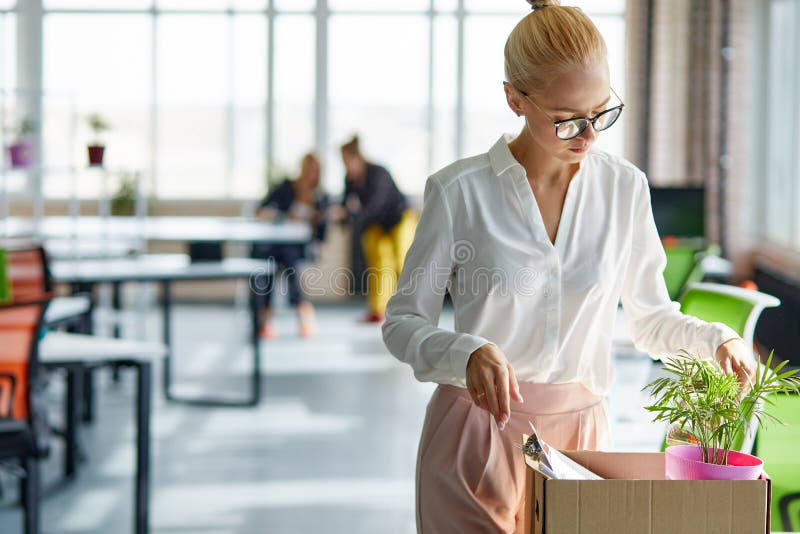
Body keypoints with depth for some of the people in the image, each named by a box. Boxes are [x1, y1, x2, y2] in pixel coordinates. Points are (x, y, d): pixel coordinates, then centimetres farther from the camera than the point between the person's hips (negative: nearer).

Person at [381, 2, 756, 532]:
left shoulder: (625, 187, 1)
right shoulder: (460, 190, -10)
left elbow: (651, 318, 10)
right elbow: (402, 322, -6)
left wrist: (715, 339, -10)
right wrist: (468, 353, -26)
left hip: (580, 429, 3)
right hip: (477, 428, -3)